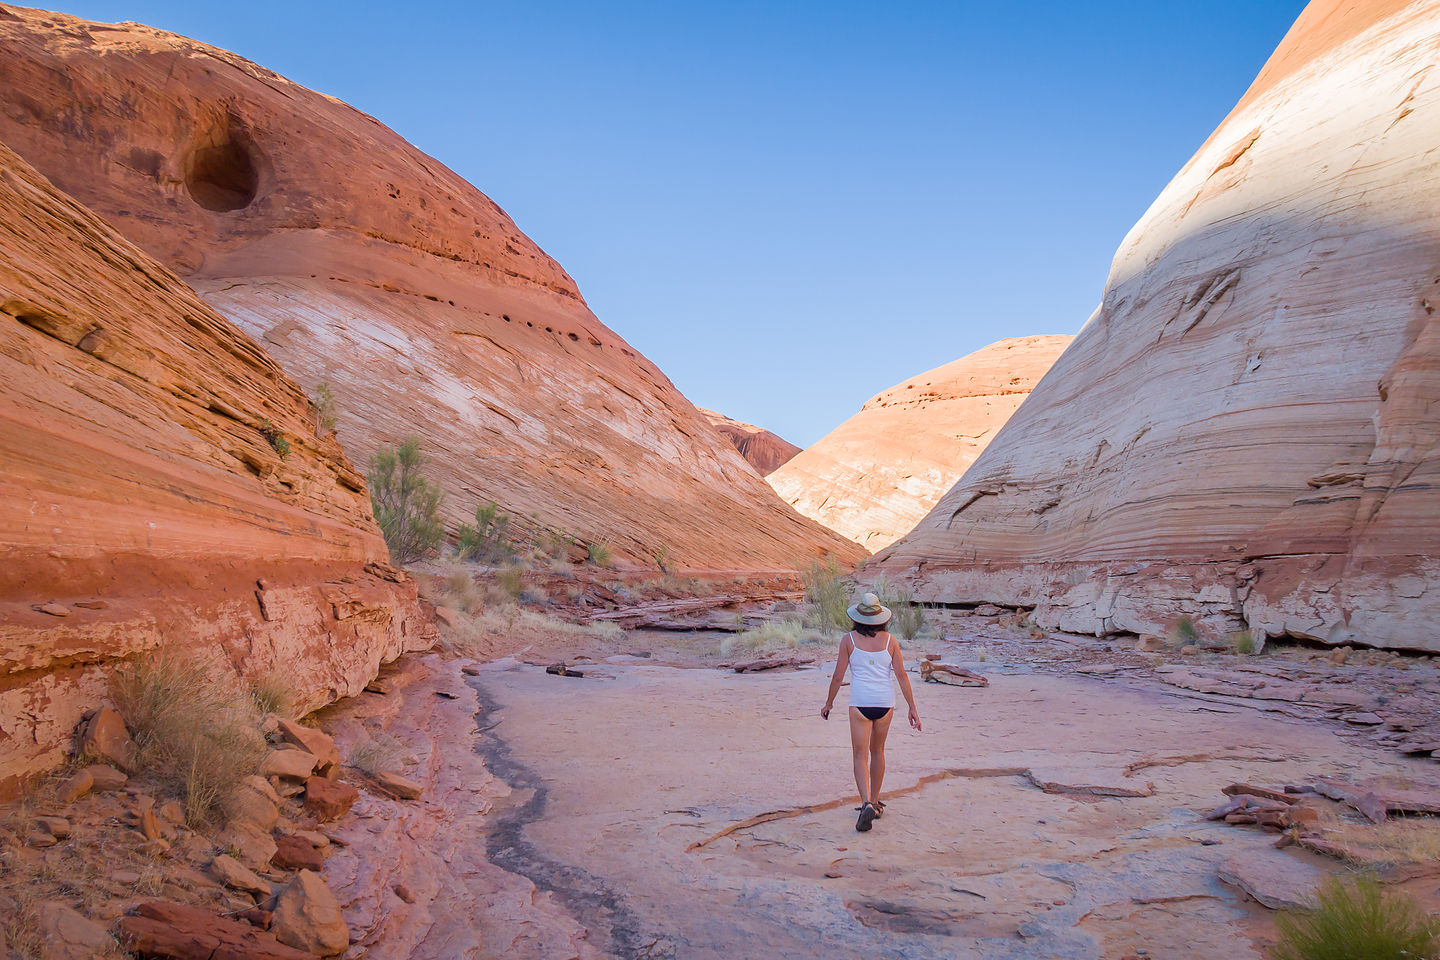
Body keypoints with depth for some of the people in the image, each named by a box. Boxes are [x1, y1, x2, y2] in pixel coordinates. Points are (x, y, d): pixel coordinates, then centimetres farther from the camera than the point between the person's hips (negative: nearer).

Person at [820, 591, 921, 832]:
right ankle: (874, 802, 31)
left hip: (860, 702, -3)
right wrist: (912, 708, 4)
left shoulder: (849, 640, -3)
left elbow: (838, 675, -1)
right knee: (877, 751, 20)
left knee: (860, 756, -1)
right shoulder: (890, 641, 2)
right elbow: (901, 674, -1)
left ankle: (867, 804, -21)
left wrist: (829, 702, 13)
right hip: (885, 702, 3)